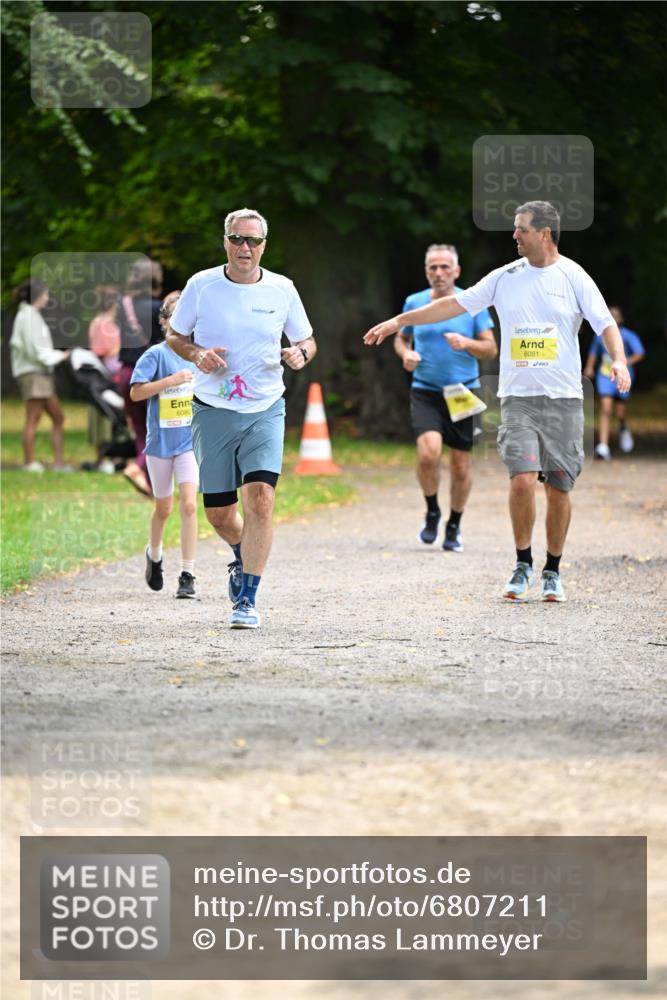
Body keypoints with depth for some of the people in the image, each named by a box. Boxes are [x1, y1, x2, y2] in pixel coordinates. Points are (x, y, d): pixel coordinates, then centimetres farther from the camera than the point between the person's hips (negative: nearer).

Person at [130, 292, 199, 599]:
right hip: (160, 441, -1)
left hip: (190, 440, 1)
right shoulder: (156, 355, -6)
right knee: (164, 508, 12)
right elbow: (136, 392, -14)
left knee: (189, 505, -13)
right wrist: (171, 380, -21)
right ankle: (154, 554, 42)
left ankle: (187, 576, -12)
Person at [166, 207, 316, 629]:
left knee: (260, 498, -19)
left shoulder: (282, 289, 0)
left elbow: (307, 341, 12)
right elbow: (175, 336, 9)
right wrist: (197, 353, -12)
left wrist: (300, 353, -12)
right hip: (213, 411, 1)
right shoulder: (201, 285, -2)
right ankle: (243, 556, 40)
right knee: (218, 512, 4)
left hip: (265, 411, -1)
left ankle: (247, 600, -12)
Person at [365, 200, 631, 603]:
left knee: (559, 488, 0)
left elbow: (606, 324, -3)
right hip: (518, 397, 1)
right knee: (522, 479, -14)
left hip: (563, 399, -1)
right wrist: (399, 321, 12)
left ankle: (553, 571, 16)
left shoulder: (574, 278, 0)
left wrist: (619, 360, -22)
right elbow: (454, 304, 13)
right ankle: (523, 564, 4)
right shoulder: (506, 277, 8)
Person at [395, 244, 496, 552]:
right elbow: (401, 338, 19)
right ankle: (432, 511, 5)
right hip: (425, 391, 0)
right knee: (428, 452, -21)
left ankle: (454, 526, 24)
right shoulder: (414, 303, 5)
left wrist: (466, 343, -18)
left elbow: (491, 348, 2)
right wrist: (405, 354, -4)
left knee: (461, 464, 3)